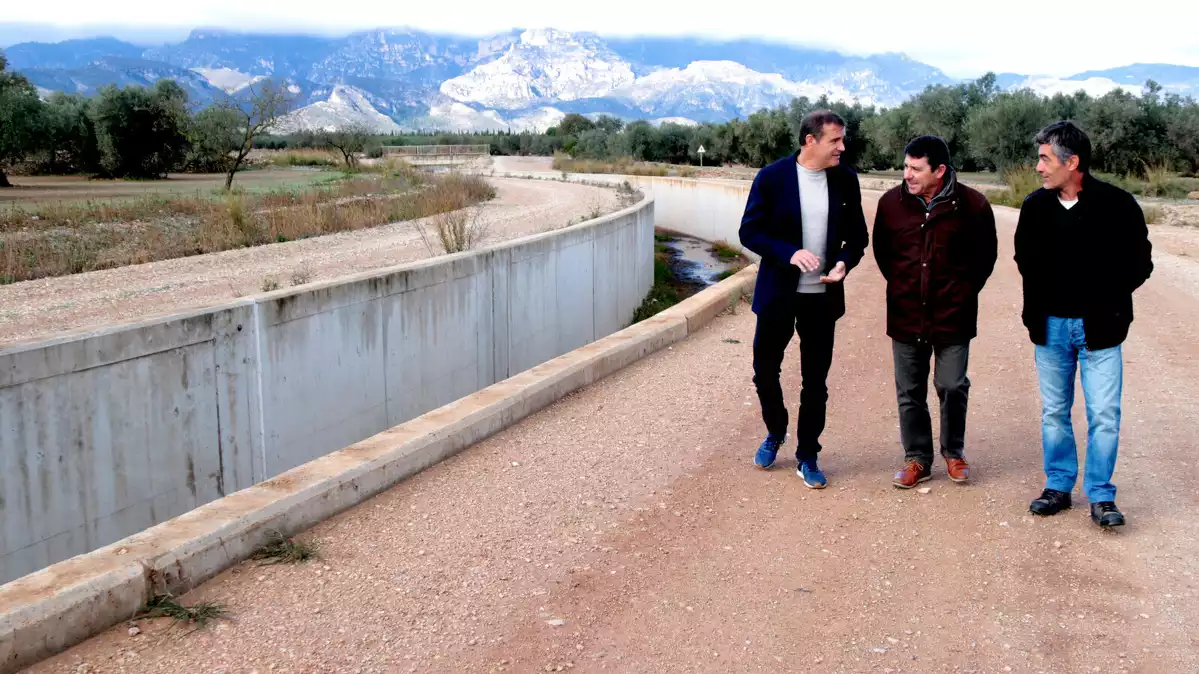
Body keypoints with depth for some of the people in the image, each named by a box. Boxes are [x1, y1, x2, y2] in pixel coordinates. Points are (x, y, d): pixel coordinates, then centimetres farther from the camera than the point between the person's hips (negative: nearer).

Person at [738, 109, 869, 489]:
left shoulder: (846, 181, 0)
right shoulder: (772, 177, -9)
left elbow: (857, 235, 7)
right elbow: (749, 232, -9)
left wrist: (844, 263, -14)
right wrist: (790, 254, -23)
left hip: (823, 297, 2)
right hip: (777, 293, -2)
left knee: (815, 381, 8)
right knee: (765, 370, 9)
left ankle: (807, 457, 21)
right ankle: (776, 432, 37)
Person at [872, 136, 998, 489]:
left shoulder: (972, 205, -9)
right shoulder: (891, 202, -3)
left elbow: (986, 255, 5)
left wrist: (966, 291, 5)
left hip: (953, 316, -2)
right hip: (905, 316, 2)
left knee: (953, 387, 3)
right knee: (909, 393, 8)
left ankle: (954, 451, 26)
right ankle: (917, 459, 23)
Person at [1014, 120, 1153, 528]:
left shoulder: (1116, 205, -12)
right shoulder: (1036, 206, -1)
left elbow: (1139, 264, -3)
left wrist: (1104, 303, -6)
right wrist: (1036, 306, 6)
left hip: (1097, 329, -3)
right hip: (1051, 327, 4)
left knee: (1104, 415, -1)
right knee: (1053, 413, 12)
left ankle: (1100, 497, 12)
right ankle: (1058, 486, 25)